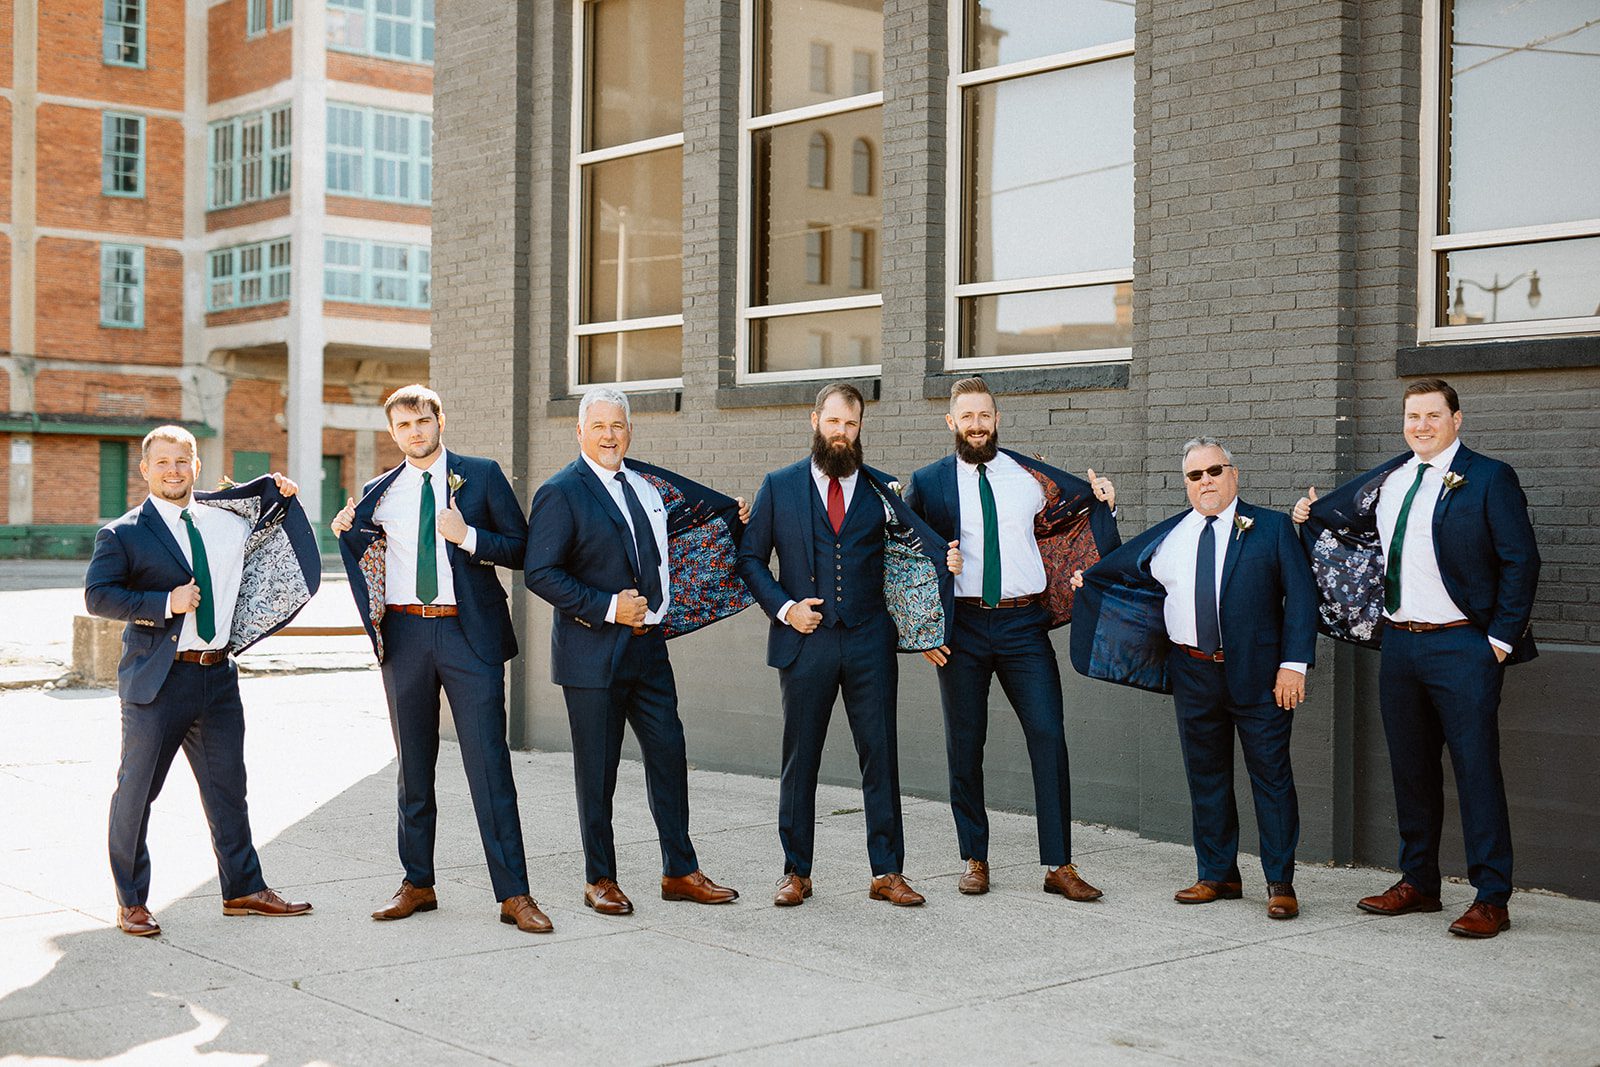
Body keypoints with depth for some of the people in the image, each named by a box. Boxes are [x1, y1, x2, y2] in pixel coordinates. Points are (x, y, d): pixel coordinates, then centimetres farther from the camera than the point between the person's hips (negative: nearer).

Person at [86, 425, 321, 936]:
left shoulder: (227, 519, 12)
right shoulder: (123, 534, -3)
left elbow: (268, 516, 31)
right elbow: (96, 595, -12)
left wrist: (281, 491, 10)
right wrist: (166, 603, -20)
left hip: (219, 677, 5)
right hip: (157, 680, -5)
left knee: (228, 787, 12)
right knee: (136, 790, 3)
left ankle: (243, 889, 24)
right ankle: (131, 901, 16)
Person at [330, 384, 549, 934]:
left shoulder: (481, 475, 3)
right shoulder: (378, 493, 12)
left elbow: (521, 549, -1)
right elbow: (367, 560, 21)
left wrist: (468, 536, -16)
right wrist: (347, 533, 2)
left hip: (469, 634, -4)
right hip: (403, 635, 4)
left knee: (489, 763, -6)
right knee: (413, 766, 11)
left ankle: (514, 894, -3)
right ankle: (417, 884, 22)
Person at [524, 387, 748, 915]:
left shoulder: (646, 482, 11)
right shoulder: (561, 492, -8)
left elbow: (713, 508, 29)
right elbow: (539, 572, -14)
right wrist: (606, 608, -18)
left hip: (648, 646, 6)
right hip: (593, 652, -6)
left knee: (669, 755, 8)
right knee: (597, 770, 3)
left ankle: (680, 872, 18)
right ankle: (599, 879, 16)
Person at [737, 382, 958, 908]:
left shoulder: (881, 488, 9)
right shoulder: (780, 486, 6)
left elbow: (923, 540, 5)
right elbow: (750, 558, 6)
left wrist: (947, 559, -17)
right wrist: (784, 607, -6)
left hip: (869, 642, 1)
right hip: (805, 640, -1)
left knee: (880, 756, 2)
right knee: (799, 760, 5)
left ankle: (887, 872, 10)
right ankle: (796, 871, 16)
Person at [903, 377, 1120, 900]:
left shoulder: (1032, 477, 6)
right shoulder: (929, 483, 3)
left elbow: (1084, 503, 22)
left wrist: (1105, 503, 0)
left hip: (1023, 625, 0)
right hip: (961, 626, 0)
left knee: (1049, 737, -7)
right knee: (964, 747, 6)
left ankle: (1058, 866, 0)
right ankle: (974, 860, 20)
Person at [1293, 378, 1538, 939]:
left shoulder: (1489, 478, -5)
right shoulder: (1386, 480, 11)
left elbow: (1521, 560, -8)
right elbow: (1332, 516, 30)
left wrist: (1502, 638, -11)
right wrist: (1308, 516, 11)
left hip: (1461, 646, -6)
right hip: (1399, 642, 6)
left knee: (1476, 768, -4)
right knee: (1411, 768, 14)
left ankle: (1492, 899, 2)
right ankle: (1418, 882, 25)